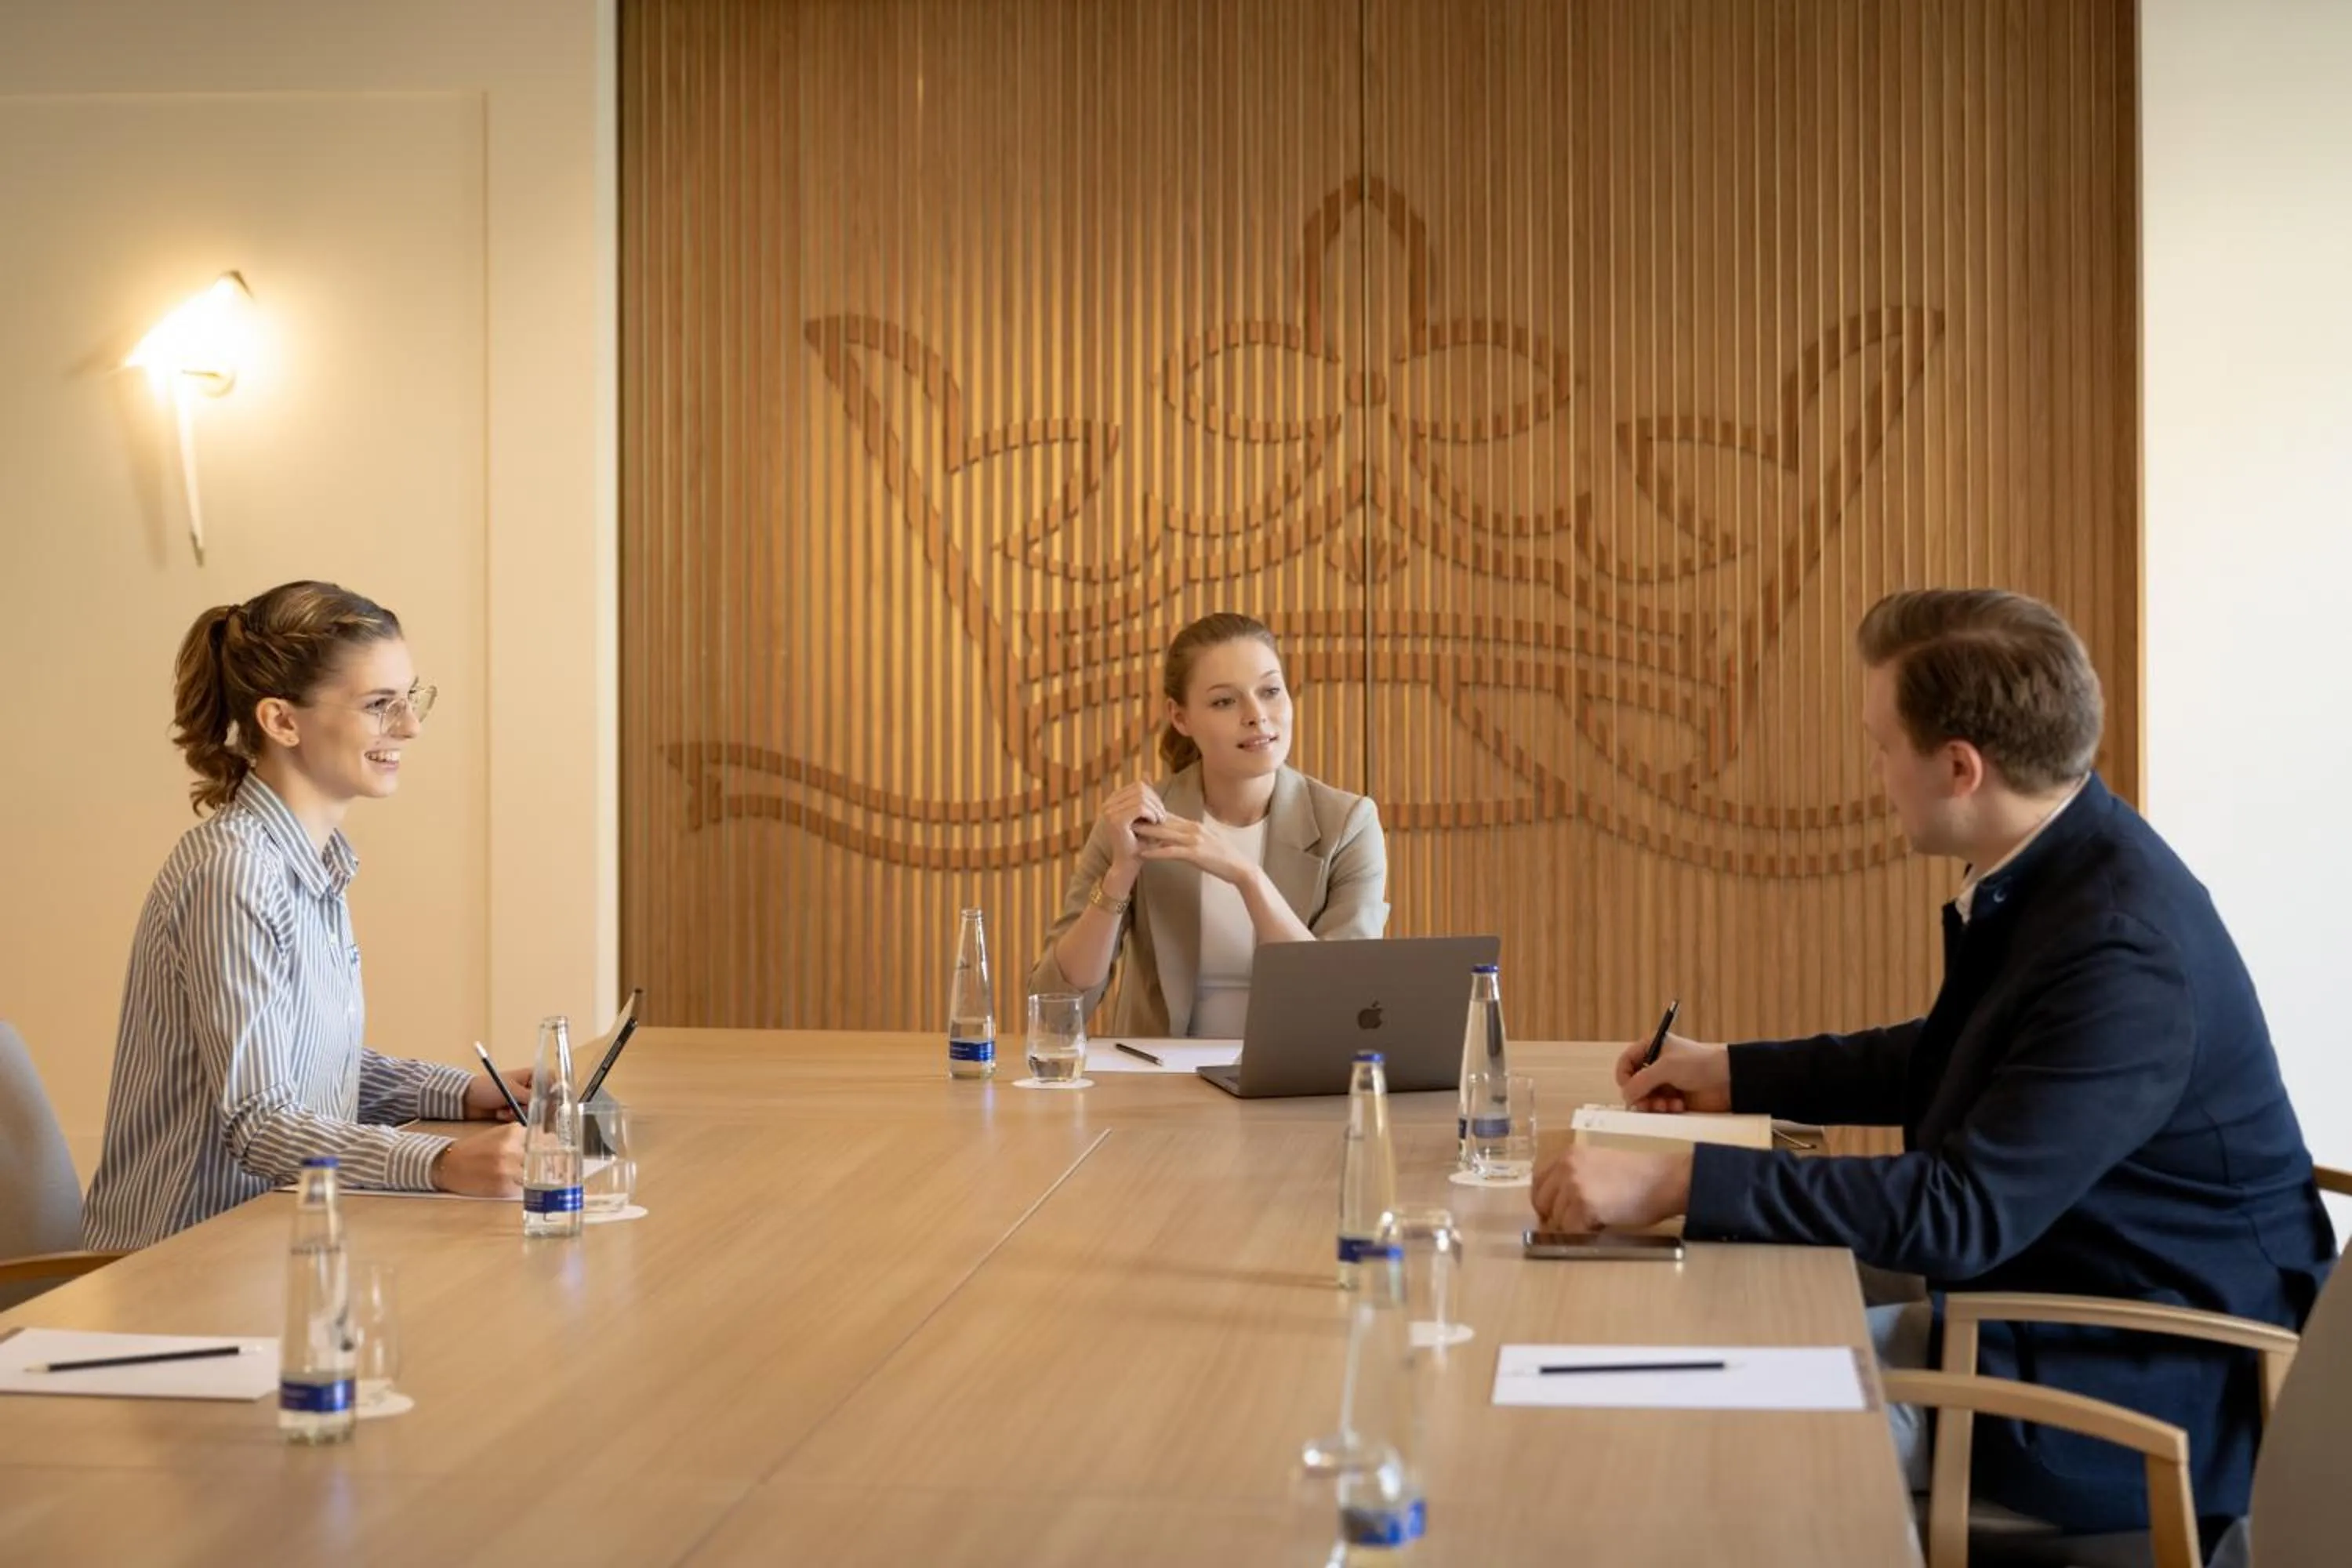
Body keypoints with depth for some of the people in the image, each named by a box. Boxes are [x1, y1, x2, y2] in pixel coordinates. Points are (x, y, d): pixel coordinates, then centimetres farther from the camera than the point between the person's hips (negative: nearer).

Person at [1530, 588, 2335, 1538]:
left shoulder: (2123, 951, -28)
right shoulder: (2050, 873, 1)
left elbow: (1966, 1210, -31)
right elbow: (1950, 1064, 20)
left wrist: (1677, 1183, -32)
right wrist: (1737, 1077, 20)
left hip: (2158, 1394, -9)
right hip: (2040, 1311, 9)